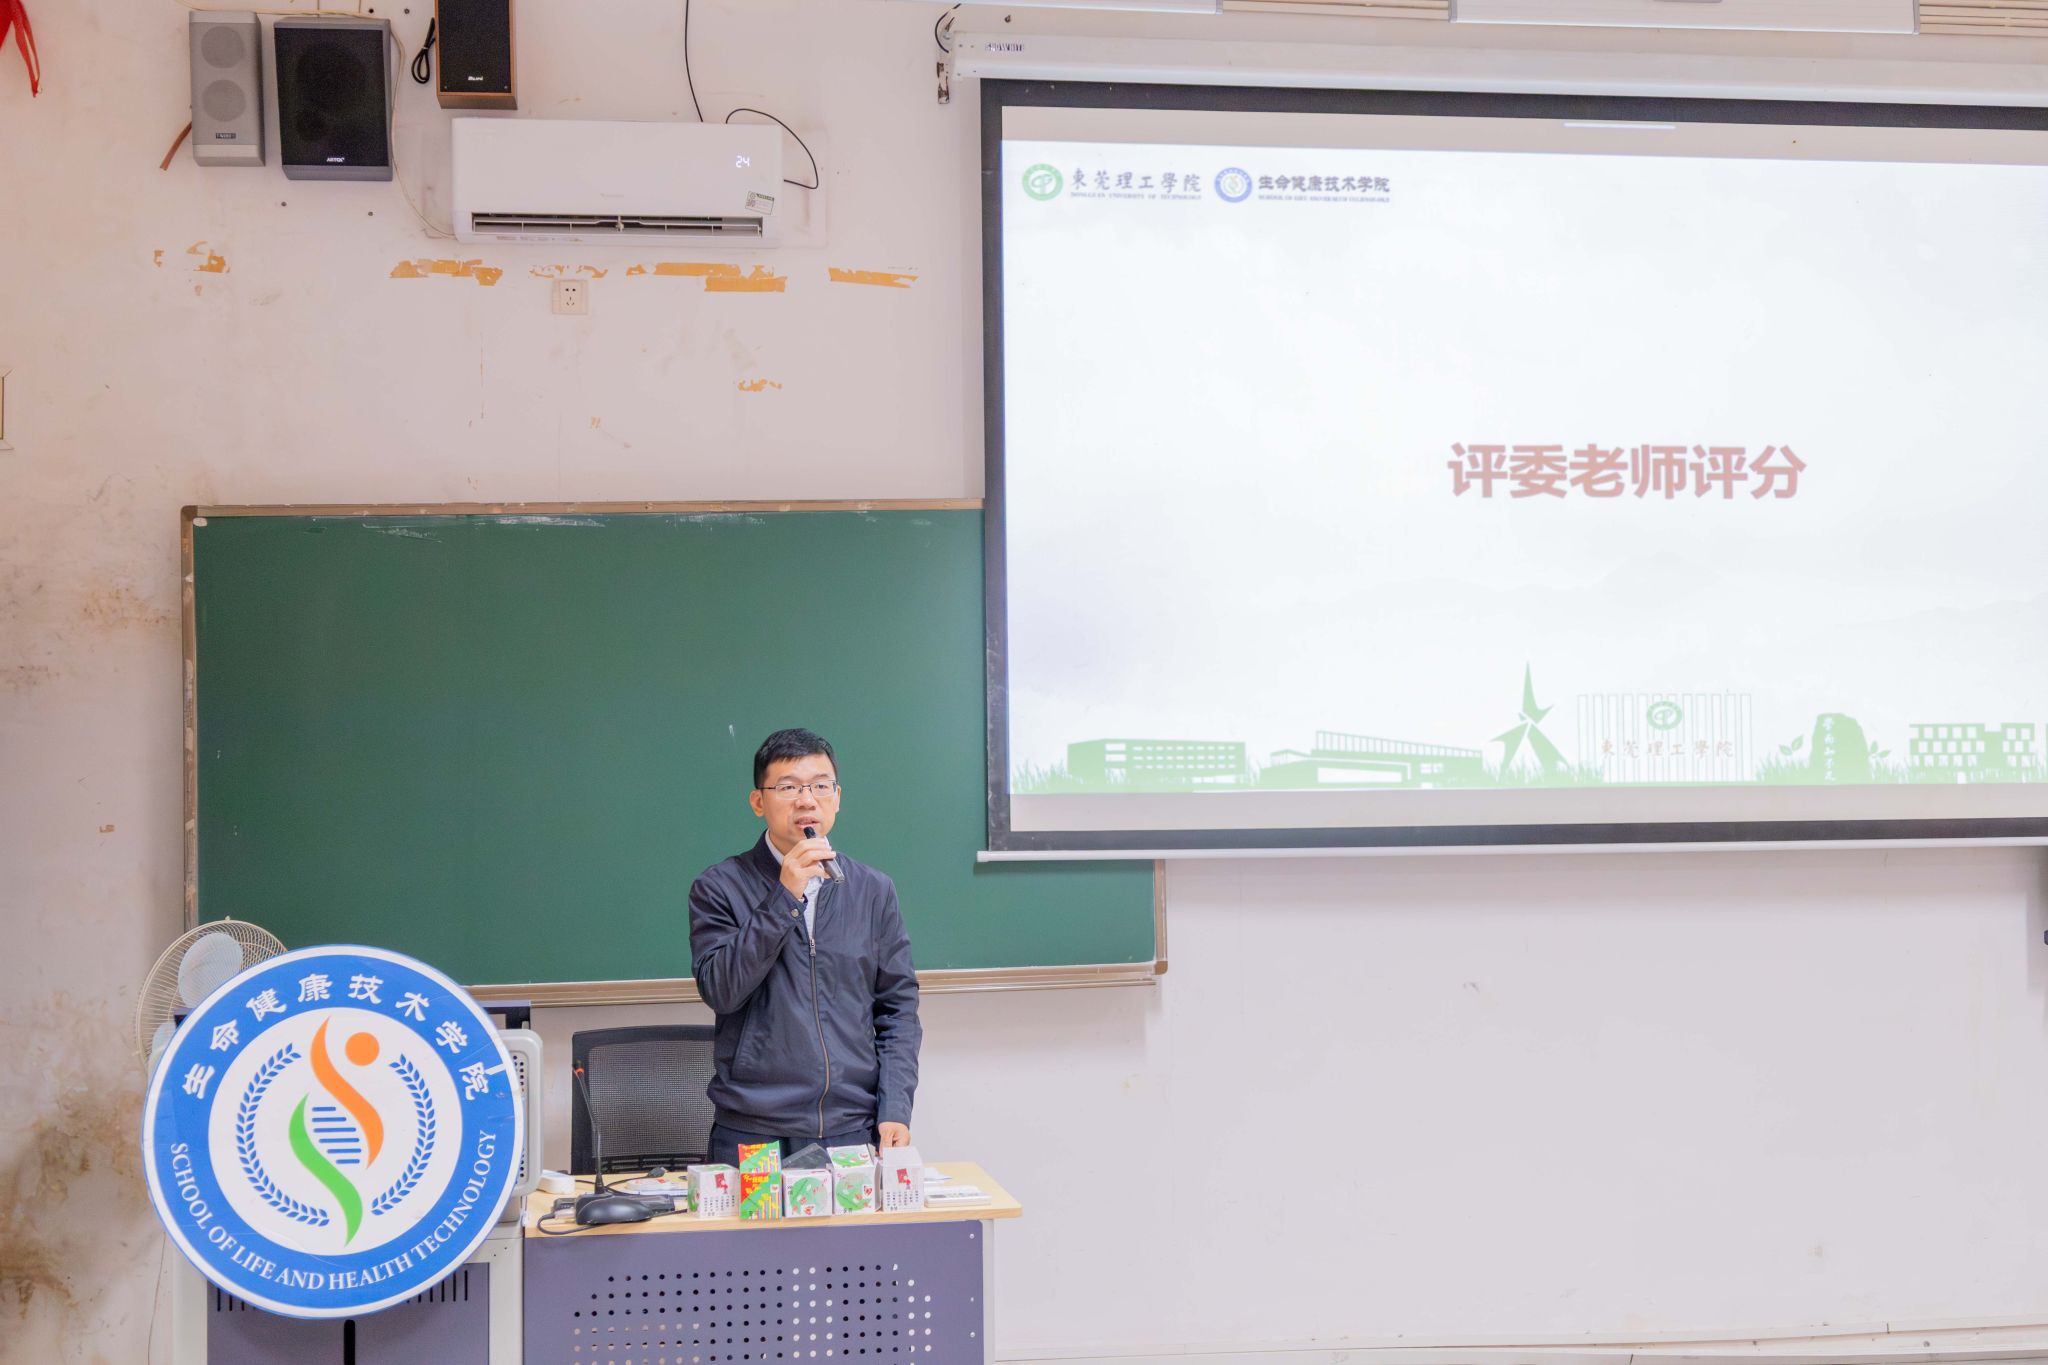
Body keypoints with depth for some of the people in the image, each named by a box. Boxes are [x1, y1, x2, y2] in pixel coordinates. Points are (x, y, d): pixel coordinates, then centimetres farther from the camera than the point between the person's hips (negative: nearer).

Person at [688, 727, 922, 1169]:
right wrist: (783, 898, -16)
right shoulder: (720, 887, 0)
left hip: (855, 1132, 2)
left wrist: (895, 1110, -3)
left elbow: (898, 1008, 9)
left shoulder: (873, 891, 8)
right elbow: (720, 990, -11)